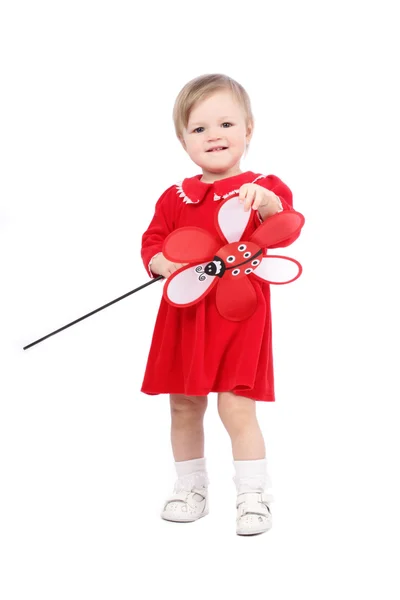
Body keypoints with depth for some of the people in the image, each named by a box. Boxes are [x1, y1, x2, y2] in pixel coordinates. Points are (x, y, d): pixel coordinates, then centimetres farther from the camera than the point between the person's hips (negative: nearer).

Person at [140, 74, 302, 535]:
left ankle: (253, 497, 9)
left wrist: (265, 202, -36)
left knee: (236, 408, -8)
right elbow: (152, 243, 9)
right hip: (185, 314, 4)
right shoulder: (175, 198, 9)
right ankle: (190, 489, 30)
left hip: (239, 313, -4)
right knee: (183, 407, 12)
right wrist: (168, 265, -13)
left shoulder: (262, 189, -1)